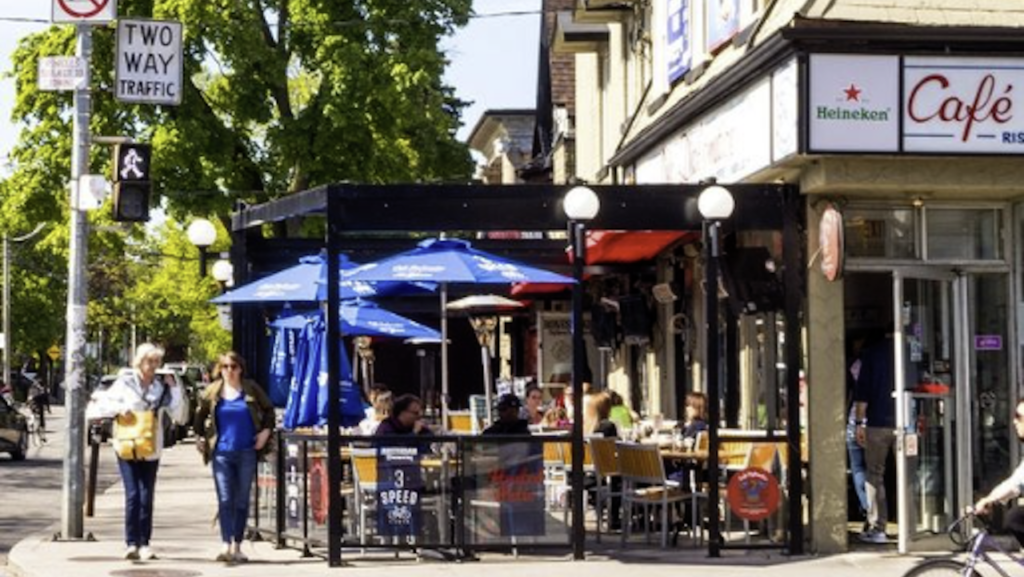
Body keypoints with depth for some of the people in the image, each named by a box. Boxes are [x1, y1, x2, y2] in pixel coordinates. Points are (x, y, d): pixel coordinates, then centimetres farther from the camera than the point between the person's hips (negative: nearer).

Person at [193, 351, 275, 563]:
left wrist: (266, 431, 2)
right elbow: (199, 416, 16)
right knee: (225, 500, -9)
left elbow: (269, 409, 13)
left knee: (242, 501, 6)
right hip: (221, 453, -1)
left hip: (246, 453, 1)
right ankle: (225, 545, -16)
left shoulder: (251, 390, 2)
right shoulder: (212, 392, 3)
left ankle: (237, 546, 15)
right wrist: (200, 437, 10)